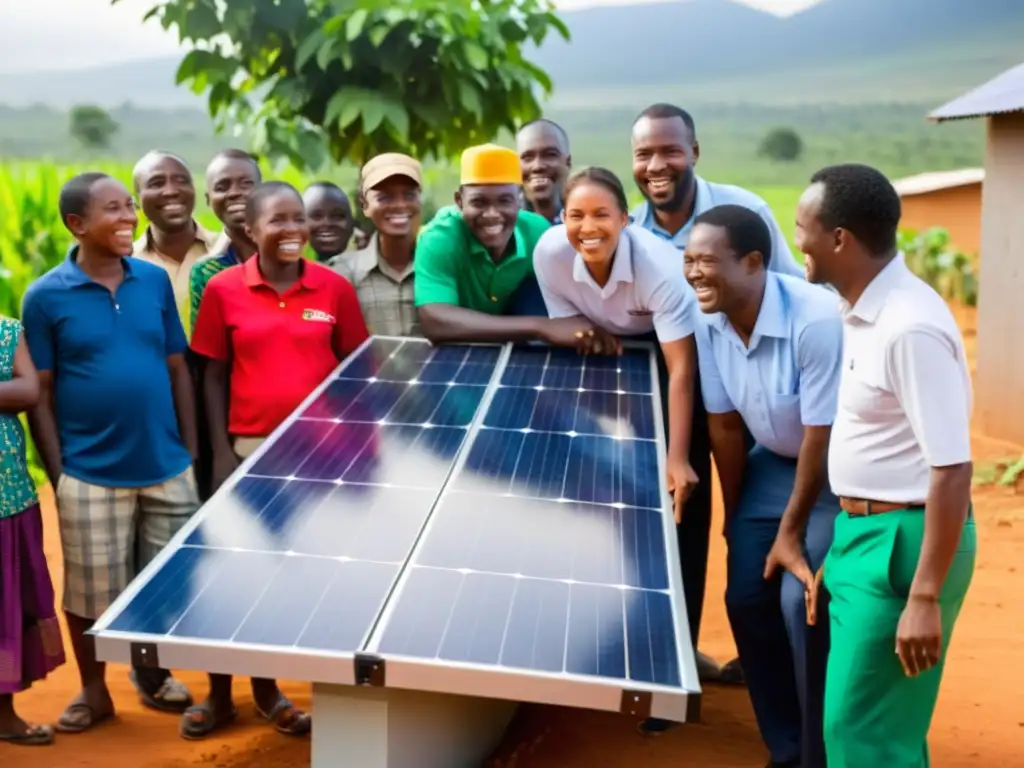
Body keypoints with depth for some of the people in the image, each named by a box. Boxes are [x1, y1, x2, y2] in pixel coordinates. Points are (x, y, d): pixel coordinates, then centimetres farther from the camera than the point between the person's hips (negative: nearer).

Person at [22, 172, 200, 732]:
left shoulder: (156, 281, 3)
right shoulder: (45, 297, -5)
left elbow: (178, 370, 8)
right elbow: (40, 395, -3)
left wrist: (190, 453, 5)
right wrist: (58, 476, -6)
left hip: (167, 469, 3)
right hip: (91, 477, -3)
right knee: (90, 596, 9)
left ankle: (151, 675, 36)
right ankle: (94, 692, 30)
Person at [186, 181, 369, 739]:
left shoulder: (335, 288, -1)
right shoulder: (224, 289, -2)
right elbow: (213, 376, 1)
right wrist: (221, 452, -5)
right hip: (250, 449, -1)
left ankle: (266, 683, 27)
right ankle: (220, 692, 22)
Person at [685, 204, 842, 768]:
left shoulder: (816, 320, -33)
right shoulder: (708, 322, -14)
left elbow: (822, 439, -25)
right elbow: (725, 426, -4)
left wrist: (791, 533, -17)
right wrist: (736, 517, 4)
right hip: (774, 461, 6)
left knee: (802, 603, -15)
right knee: (746, 597, 4)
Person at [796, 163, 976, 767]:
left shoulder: (910, 328, -23)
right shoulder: (865, 313, 7)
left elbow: (952, 470, -23)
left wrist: (925, 599, -22)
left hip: (902, 543, -9)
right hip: (865, 533, 9)